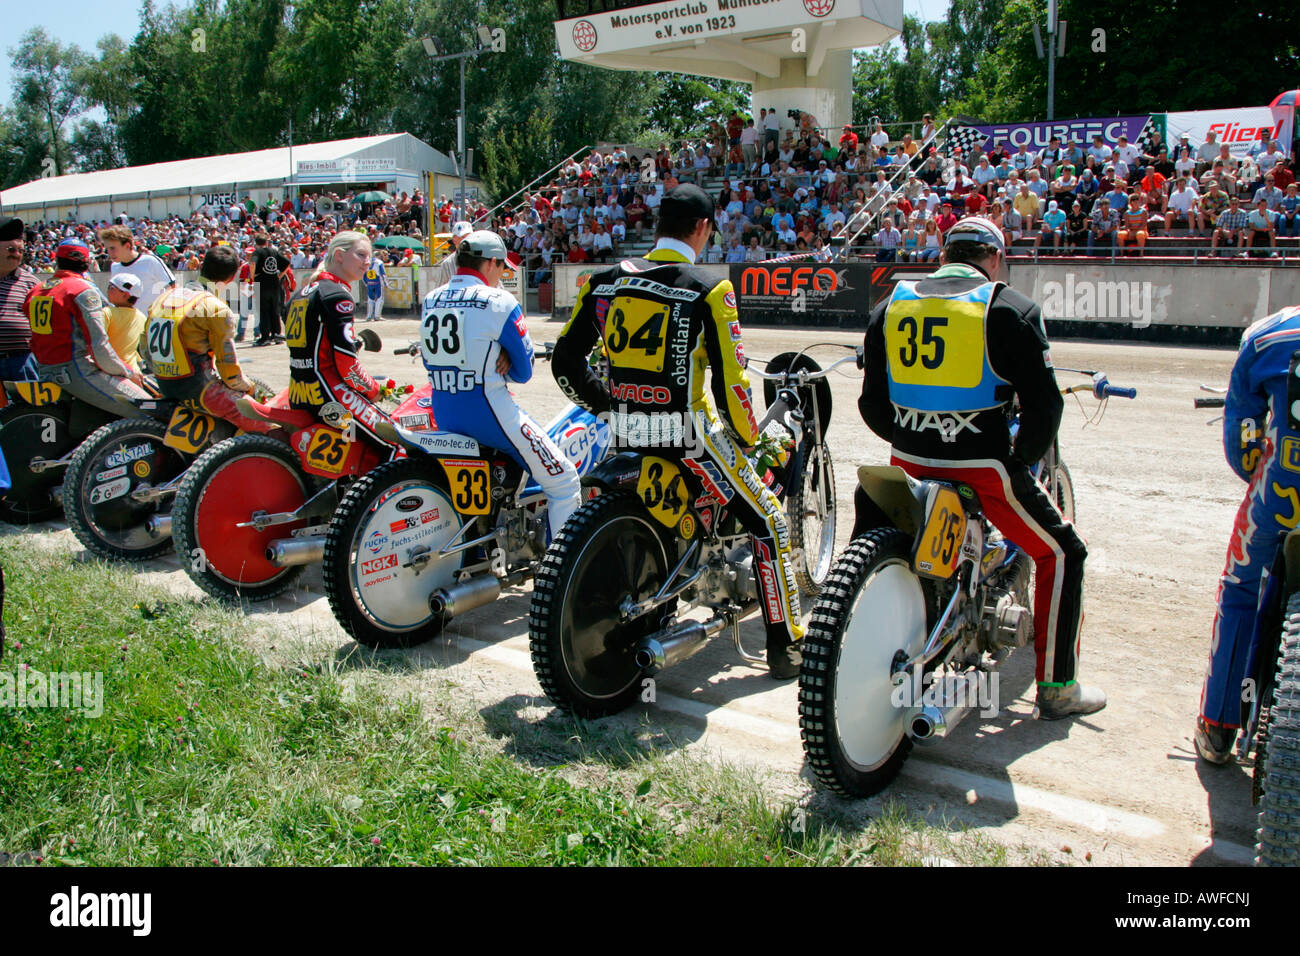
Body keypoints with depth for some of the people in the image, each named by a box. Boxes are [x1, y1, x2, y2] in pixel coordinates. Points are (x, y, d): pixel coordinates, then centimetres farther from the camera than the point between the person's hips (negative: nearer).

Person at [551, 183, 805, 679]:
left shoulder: (604, 281, 4)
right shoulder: (708, 289, -9)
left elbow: (564, 361, 8)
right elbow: (730, 379, -11)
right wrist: (746, 436, 6)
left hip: (624, 433, 5)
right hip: (686, 433, -5)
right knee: (767, 523, 10)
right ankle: (785, 645, 12)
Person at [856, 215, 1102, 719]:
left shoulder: (891, 305, 8)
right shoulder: (1010, 308, -3)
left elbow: (872, 404, 9)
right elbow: (1043, 404, -6)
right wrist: (1023, 459, 10)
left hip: (910, 464, 4)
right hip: (983, 467, -4)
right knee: (1061, 554, 16)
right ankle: (1057, 686, 20)